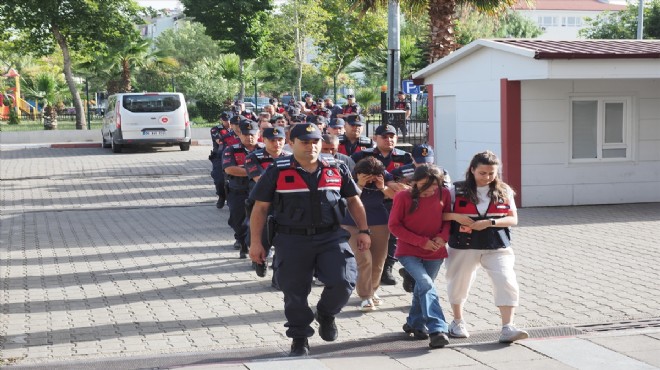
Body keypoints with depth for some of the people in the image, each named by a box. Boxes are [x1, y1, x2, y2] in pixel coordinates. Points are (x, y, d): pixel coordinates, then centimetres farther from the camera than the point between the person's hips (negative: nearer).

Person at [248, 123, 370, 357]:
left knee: (343, 281, -12)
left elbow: (353, 200, 16)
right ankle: (299, 338, 22)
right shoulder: (277, 172, -1)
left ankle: (326, 314, 19)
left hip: (331, 237, 1)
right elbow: (260, 208, 1)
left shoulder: (337, 169, 5)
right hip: (292, 240, -1)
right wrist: (255, 242, -2)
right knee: (294, 292, 3)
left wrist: (363, 231, 11)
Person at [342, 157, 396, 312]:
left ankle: (372, 291, 30)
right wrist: (360, 185, -28)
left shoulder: (384, 176, -5)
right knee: (364, 259, -16)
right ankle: (365, 297, -9)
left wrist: (383, 188, -18)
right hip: (354, 224, -3)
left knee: (378, 261, 7)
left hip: (379, 223, 3)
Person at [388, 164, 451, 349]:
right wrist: (421, 241, -14)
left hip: (435, 252, 4)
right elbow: (394, 225, -8)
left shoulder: (444, 194, -5)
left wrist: (443, 236, -12)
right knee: (426, 284, -21)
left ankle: (415, 323, 37)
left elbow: (448, 218, 9)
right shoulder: (403, 197, -14)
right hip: (409, 252, -4)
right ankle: (437, 330, -27)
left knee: (422, 287, 15)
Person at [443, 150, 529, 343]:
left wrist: (490, 222, -15)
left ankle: (507, 328, -15)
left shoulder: (504, 191, 2)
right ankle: (458, 323, 36)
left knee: (507, 284, -15)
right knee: (459, 284, 13)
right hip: (464, 247, 0)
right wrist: (456, 216, -20)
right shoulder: (457, 190, -2)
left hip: (497, 247, 0)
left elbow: (513, 219, -1)